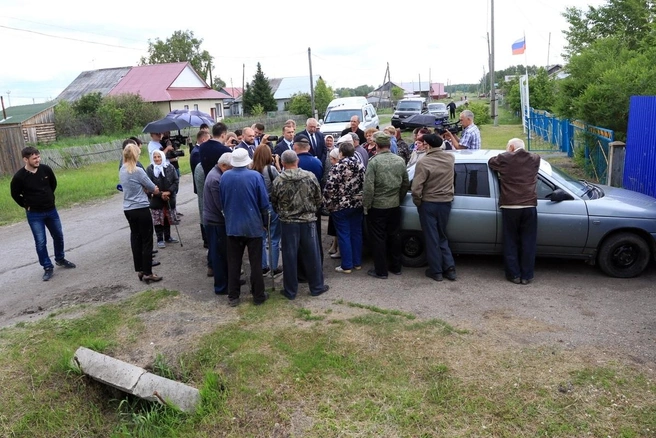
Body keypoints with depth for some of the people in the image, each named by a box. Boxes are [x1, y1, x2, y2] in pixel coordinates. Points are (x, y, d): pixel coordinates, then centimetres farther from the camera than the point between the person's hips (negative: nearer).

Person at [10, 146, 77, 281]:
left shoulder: (46, 169, -8)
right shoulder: (19, 177, -17)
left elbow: (53, 184, 12)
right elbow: (15, 194, -1)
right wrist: (27, 206, 1)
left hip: (51, 210, 4)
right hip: (34, 215, -4)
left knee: (58, 236, 15)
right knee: (40, 242, 0)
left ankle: (60, 259, 36)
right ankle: (47, 267, 13)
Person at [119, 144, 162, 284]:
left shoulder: (122, 170, 7)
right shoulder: (138, 171, -16)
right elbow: (154, 189, -8)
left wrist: (146, 188, 2)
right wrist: (154, 190, 13)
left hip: (128, 209, 8)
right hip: (141, 209, -8)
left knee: (136, 238, 15)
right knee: (147, 241, 0)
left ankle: (139, 270, 22)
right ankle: (147, 273, 4)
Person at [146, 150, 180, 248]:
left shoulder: (170, 167, -2)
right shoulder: (150, 169, -9)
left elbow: (176, 181, -2)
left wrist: (168, 192, -14)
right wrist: (160, 194, -18)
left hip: (169, 198, 3)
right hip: (156, 200, -3)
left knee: (168, 218, 15)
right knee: (158, 220, 2)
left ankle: (167, 237, 31)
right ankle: (160, 239, 14)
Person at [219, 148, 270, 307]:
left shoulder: (224, 177, -4)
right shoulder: (255, 176, -14)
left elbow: (221, 202, 7)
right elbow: (264, 202, -9)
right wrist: (265, 221, 5)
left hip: (232, 225, 3)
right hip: (253, 225, -2)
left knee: (233, 262, 11)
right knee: (255, 262, 7)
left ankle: (233, 297, 17)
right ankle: (258, 295, 15)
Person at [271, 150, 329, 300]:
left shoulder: (278, 181, -8)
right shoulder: (310, 176, -6)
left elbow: (274, 203, 4)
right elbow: (318, 199, 3)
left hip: (288, 222, -1)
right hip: (308, 221, 1)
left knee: (289, 256, 8)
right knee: (312, 254, 11)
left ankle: (290, 291, 18)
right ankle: (316, 287, 23)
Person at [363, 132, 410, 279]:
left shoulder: (374, 161, -15)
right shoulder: (400, 160, 2)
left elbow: (369, 186, -18)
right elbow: (406, 183, 9)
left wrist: (366, 205, -8)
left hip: (377, 206, -5)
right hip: (395, 206, 5)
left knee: (378, 238, 4)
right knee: (395, 236, 15)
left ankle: (381, 271, 11)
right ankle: (396, 267, 26)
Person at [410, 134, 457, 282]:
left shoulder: (424, 162, -19)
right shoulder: (450, 158, -2)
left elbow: (416, 189, -20)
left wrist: (418, 202, -5)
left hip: (429, 204, -5)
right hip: (446, 203, 5)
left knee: (431, 238, 7)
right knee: (441, 236, 19)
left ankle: (436, 271, 15)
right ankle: (450, 268, 14)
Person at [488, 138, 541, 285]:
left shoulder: (504, 159, 0)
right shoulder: (535, 159, 8)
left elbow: (491, 162, 18)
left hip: (510, 207, -2)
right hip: (529, 206, 2)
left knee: (510, 243, 9)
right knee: (528, 243, 9)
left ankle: (514, 275, 13)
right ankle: (527, 276, 14)